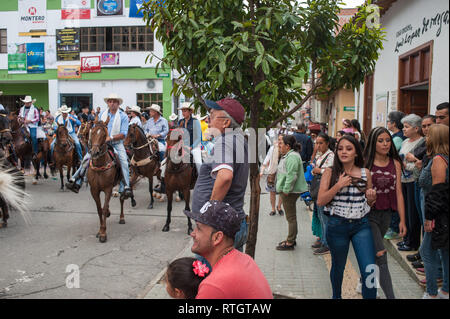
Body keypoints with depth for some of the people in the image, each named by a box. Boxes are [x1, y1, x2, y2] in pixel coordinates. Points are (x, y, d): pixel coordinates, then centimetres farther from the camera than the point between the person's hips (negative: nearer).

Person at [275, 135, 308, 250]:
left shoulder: (292, 157, -19)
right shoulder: (288, 155, 16)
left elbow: (291, 176, -26)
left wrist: (286, 190, -23)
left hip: (290, 192, -11)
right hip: (287, 190, 11)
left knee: (291, 217, -3)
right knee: (291, 216, 18)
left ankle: (290, 243, 4)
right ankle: (291, 239, 28)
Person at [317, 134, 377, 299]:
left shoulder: (365, 173, 3)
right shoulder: (330, 173, -3)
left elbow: (369, 202, 15)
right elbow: (320, 201, -8)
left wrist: (371, 198, -9)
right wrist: (339, 185, -17)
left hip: (361, 225, 1)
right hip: (337, 225, -1)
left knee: (370, 271, -8)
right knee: (338, 267, 17)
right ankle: (336, 296, 42)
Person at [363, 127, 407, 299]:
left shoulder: (395, 164, 5)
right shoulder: (364, 163, -8)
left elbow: (398, 192, 6)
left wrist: (402, 220, 4)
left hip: (386, 214, 4)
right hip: (368, 214, -4)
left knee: (371, 253, 17)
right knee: (381, 257, -10)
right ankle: (390, 296, -8)